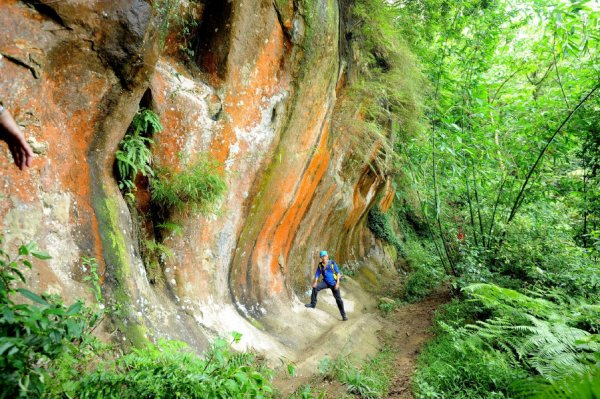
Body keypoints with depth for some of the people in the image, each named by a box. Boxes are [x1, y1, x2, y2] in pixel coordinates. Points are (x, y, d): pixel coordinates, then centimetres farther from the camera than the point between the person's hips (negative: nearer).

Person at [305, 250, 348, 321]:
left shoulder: (332, 263, -9)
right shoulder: (320, 265, -1)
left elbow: (338, 273, -6)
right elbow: (317, 274, -3)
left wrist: (337, 283, -15)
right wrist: (315, 282, -21)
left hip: (333, 283, -2)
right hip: (325, 282, 2)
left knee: (338, 299, 1)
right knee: (315, 287, -24)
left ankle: (343, 315, 14)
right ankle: (313, 304, -12)